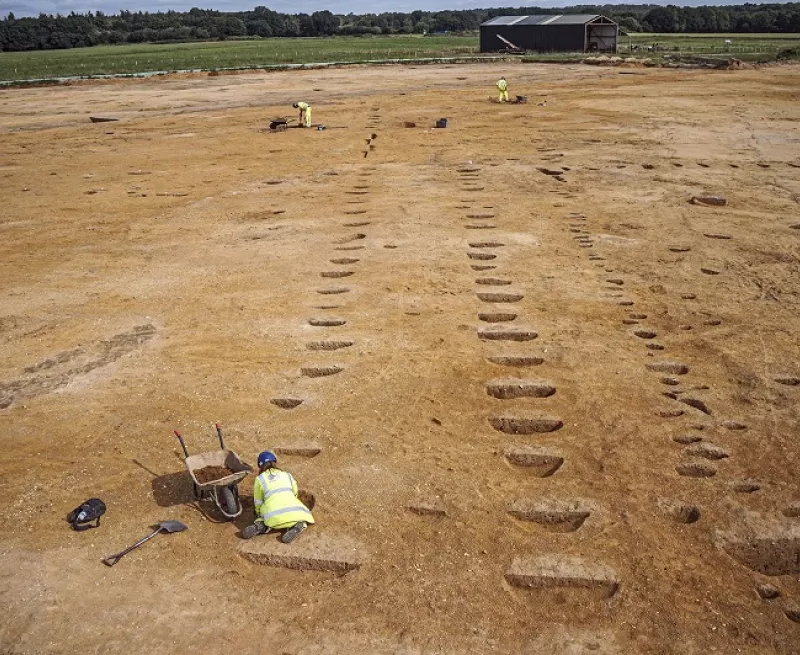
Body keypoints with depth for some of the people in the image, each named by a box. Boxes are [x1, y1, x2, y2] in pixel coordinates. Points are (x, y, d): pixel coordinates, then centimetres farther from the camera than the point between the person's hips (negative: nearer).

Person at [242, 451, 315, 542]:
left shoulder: (260, 479, 14)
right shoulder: (287, 475, 21)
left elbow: (258, 502, 20)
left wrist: (259, 515, 40)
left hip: (274, 517, 0)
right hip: (292, 512, 0)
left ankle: (261, 526, -2)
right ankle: (297, 526, -5)